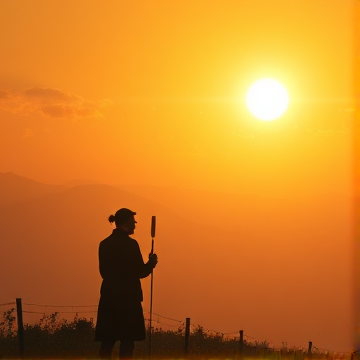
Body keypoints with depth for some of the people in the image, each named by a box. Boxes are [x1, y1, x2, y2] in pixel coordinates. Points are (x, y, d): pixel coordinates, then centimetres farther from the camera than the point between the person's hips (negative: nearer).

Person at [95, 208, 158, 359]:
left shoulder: (104, 244, 8)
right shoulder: (130, 244, -12)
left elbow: (104, 271, 13)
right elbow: (140, 272, -10)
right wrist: (151, 263, 7)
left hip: (109, 296, 6)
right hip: (127, 297, -6)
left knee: (107, 340, 7)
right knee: (127, 340, -1)